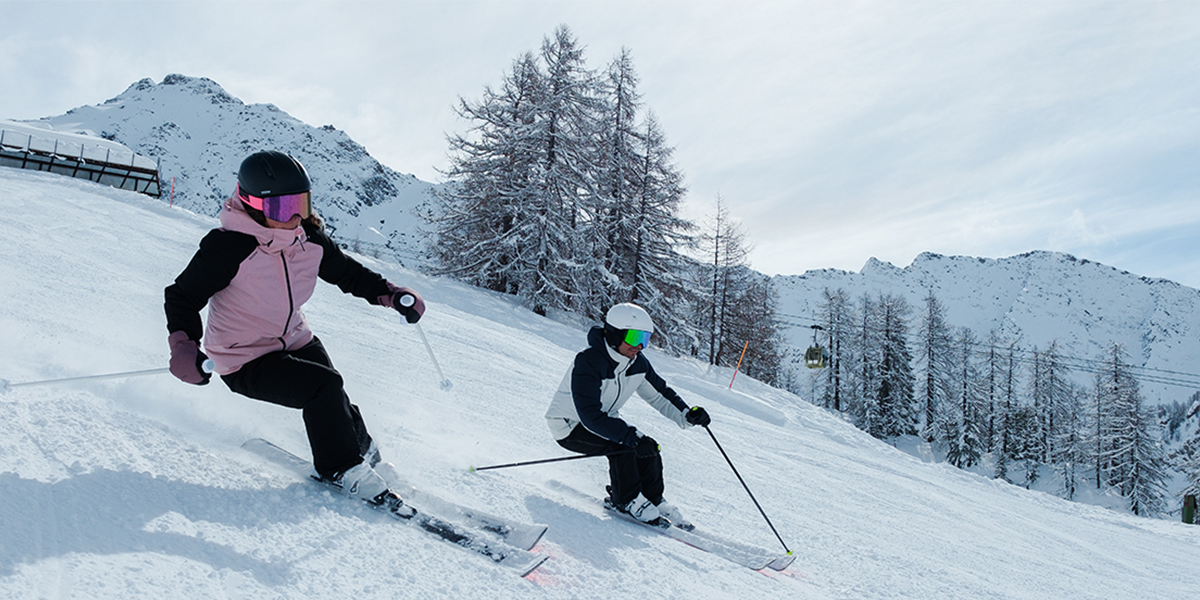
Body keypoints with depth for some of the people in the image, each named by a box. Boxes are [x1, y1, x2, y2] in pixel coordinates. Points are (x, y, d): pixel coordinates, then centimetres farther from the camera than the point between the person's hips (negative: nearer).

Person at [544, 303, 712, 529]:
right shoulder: (587, 363, -32)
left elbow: (659, 393, 5)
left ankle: (653, 501, 12)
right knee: (623, 446, -29)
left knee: (649, 448, -9)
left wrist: (687, 415, -13)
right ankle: (627, 501, -11)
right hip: (570, 426, -7)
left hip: (604, 421, 7)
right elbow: (591, 416, -39)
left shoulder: (637, 363, -8)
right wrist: (632, 438, -46)